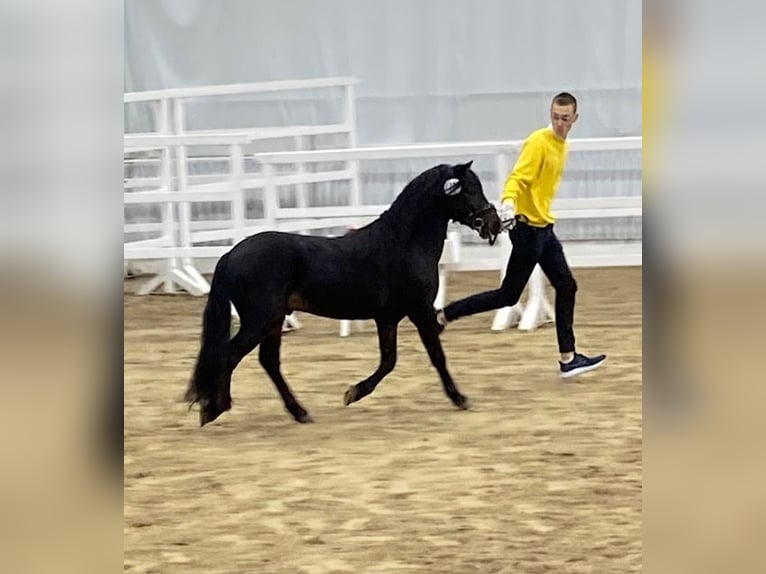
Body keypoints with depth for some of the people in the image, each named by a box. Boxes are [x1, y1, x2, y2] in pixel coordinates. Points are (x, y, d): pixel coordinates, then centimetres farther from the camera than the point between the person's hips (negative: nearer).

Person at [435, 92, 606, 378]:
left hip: (544, 228, 9)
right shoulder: (538, 142, -16)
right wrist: (508, 203, -44)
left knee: (566, 287, 7)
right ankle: (444, 315, 4)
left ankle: (568, 358, 11)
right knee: (508, 295, -6)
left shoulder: (561, 145, 11)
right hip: (528, 228, -9)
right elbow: (517, 178, -27)